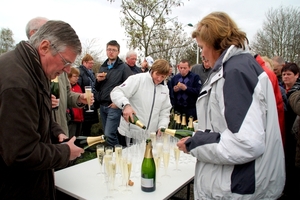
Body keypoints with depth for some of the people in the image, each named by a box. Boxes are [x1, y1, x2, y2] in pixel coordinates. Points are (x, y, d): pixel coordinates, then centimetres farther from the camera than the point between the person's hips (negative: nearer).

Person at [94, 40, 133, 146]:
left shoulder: (124, 67, -4)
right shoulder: (103, 67, 15)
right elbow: (97, 88, 19)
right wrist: (98, 80, -3)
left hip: (114, 106, -6)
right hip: (102, 105, 7)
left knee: (109, 135, -10)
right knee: (108, 134, 13)